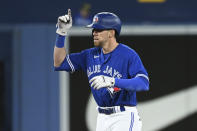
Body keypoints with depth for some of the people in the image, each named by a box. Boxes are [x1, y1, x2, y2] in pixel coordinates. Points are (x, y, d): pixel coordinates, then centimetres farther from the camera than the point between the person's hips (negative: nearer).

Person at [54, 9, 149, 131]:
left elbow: (144, 83, -23)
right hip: (102, 118, 7)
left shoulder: (128, 54, -11)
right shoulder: (91, 55, 10)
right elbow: (60, 63, 13)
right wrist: (62, 33, 3)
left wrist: (113, 81, -34)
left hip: (124, 117, -7)